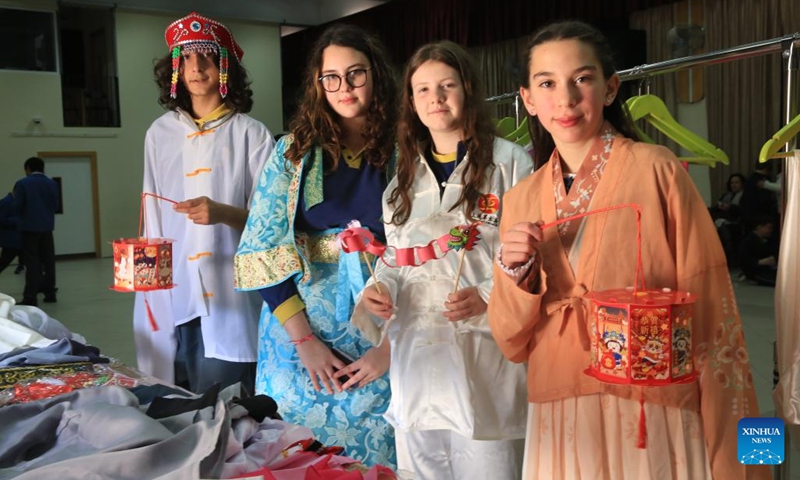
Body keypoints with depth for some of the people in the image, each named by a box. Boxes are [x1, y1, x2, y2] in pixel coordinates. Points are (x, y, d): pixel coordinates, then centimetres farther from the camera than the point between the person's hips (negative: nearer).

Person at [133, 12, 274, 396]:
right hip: (176, 298, 4)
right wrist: (151, 296, 11)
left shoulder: (251, 134, -2)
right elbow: (154, 221, 14)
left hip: (231, 302, -3)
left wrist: (223, 213, -20)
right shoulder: (160, 133, 10)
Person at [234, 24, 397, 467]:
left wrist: (390, 345, -10)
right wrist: (305, 340, -11)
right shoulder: (293, 151, 2)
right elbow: (263, 248, -4)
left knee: (374, 456, 9)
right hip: (301, 327, 0)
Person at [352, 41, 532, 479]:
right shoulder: (405, 174, 16)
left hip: (485, 349, -5)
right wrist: (380, 287, -1)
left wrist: (487, 295, -19)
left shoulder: (510, 162, -2)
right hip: (416, 353, 5)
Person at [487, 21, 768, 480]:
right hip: (561, 424, 4)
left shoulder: (656, 170, -8)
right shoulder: (521, 201, 3)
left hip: (655, 419, -3)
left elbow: (709, 310, -8)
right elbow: (513, 343, 5)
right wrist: (516, 274, -13)